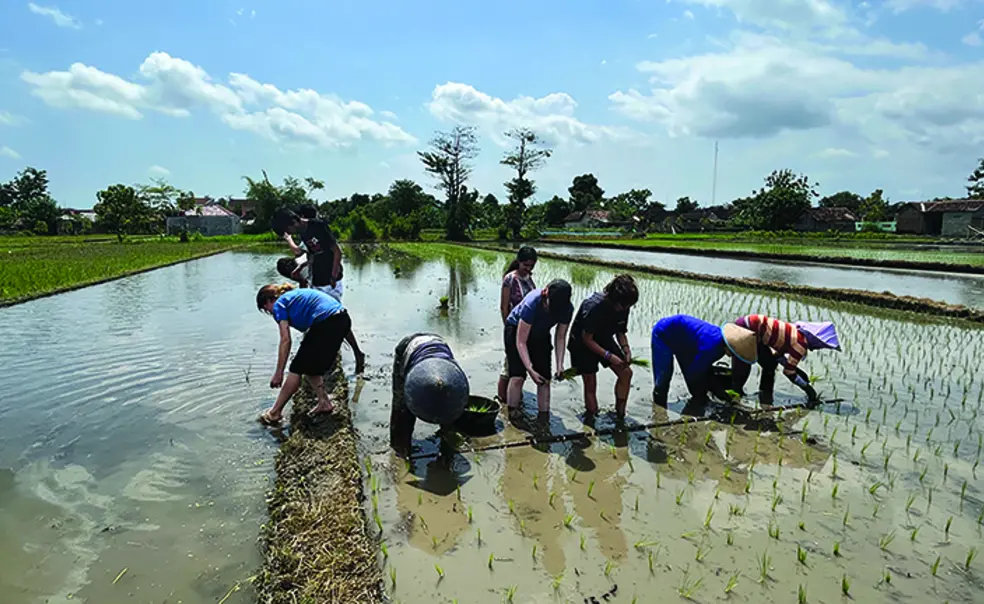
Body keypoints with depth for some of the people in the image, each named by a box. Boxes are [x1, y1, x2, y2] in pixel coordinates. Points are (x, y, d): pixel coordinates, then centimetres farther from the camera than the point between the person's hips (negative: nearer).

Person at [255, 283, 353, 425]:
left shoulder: (279, 304, 6)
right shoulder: (297, 295, 30)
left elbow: (285, 340, -3)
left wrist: (279, 373, -1)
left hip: (326, 323, -8)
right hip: (343, 320, 9)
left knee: (297, 368, 4)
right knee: (311, 366, 22)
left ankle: (275, 412, 12)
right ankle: (324, 402, 21)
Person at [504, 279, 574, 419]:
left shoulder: (567, 308, -25)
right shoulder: (532, 304, -39)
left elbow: (560, 337, -11)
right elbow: (521, 342, -33)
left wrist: (560, 365, -21)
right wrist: (530, 369, -38)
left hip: (541, 335, 4)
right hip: (516, 330, -4)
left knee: (545, 380, -1)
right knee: (518, 376, -17)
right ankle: (511, 419, -6)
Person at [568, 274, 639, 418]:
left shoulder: (623, 307, -13)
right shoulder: (594, 307, -34)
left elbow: (620, 332, 3)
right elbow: (587, 339, -26)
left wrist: (626, 349, -15)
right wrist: (609, 355, -29)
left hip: (604, 339, 6)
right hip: (582, 343, -6)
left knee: (626, 372, -5)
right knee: (590, 385, -2)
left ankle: (620, 415, 9)